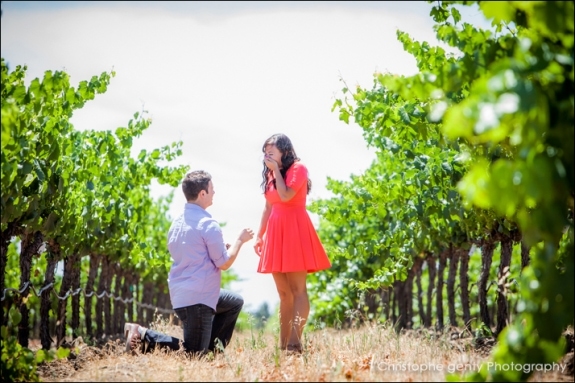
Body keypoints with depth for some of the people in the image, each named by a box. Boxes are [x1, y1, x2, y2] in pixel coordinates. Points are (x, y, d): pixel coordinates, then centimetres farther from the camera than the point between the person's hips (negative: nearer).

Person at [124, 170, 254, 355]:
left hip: (179, 294, 9)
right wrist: (240, 240, 3)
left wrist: (222, 248, 18)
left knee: (235, 302, 26)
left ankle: (211, 346, 20)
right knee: (195, 354, -1)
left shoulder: (177, 222, 11)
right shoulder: (208, 224, -16)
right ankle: (144, 335, -8)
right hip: (197, 297, -9)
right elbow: (224, 263, -11)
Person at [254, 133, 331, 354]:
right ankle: (283, 343, 5)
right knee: (283, 292, 6)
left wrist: (276, 170, -7)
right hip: (275, 232, 7)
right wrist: (259, 235, 14)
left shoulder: (298, 169, -3)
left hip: (294, 230, -7)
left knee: (297, 288, -11)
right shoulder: (271, 175, 18)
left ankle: (295, 342, -19)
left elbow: (286, 196, -17)